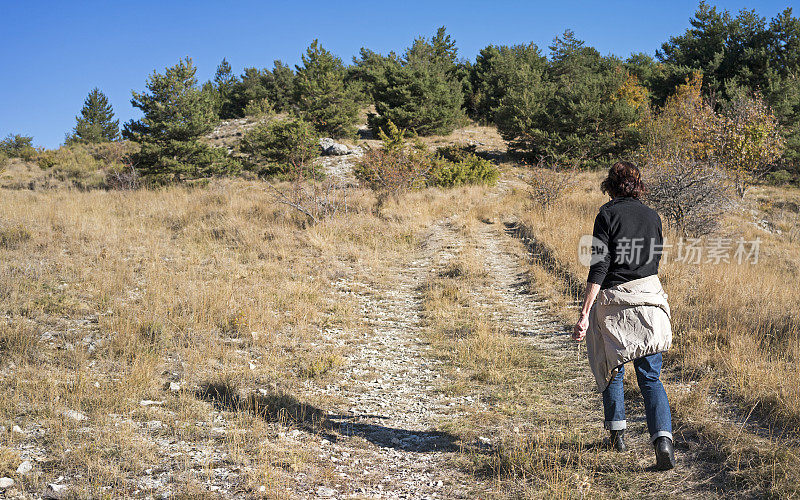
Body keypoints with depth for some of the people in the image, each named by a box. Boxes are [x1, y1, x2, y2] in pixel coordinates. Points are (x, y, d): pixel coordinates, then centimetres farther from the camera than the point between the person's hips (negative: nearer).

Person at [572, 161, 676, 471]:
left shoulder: (608, 214, -7)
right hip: (650, 295, 3)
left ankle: (617, 434, 29)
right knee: (650, 377, 4)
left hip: (613, 298, -3)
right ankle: (662, 439, -14)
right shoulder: (652, 216, 8)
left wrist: (585, 313, -18)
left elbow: (599, 265, -16)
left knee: (611, 369, 19)